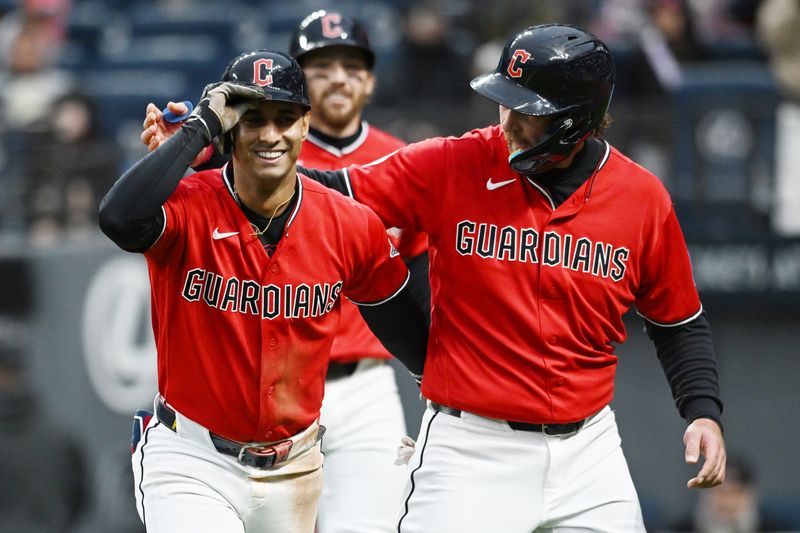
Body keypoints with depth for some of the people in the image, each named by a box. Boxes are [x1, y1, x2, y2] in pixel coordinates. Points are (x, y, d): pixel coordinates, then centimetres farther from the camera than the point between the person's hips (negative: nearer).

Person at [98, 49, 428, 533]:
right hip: (191, 460, -4)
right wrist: (202, 126, -29)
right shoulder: (188, 207, -13)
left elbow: (411, 339, 8)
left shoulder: (352, 226, -3)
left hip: (294, 470, 4)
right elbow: (120, 219, -37)